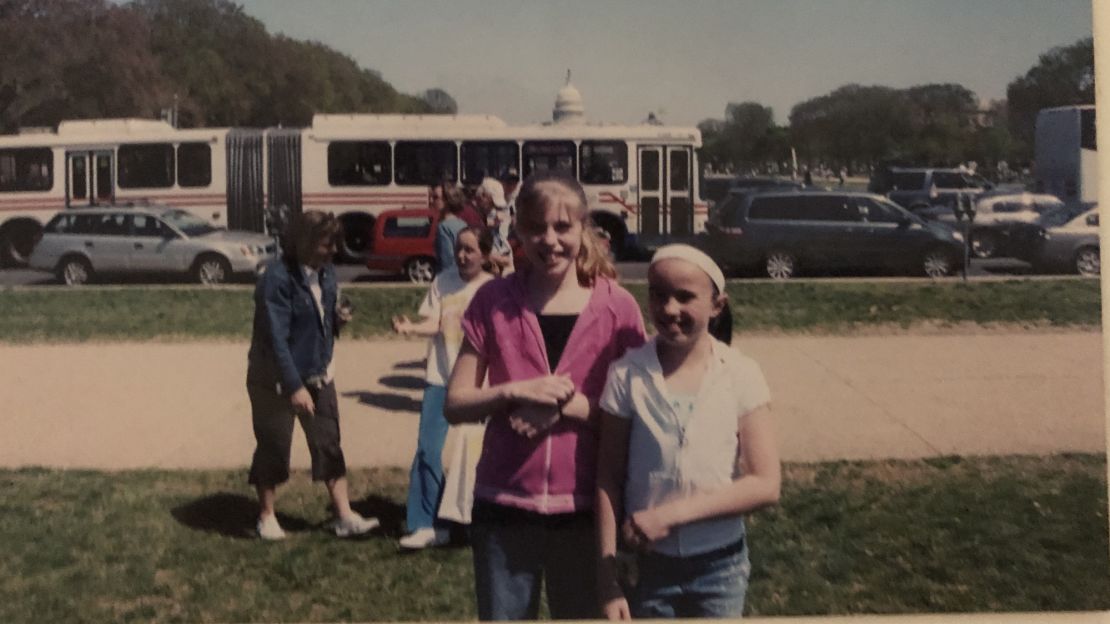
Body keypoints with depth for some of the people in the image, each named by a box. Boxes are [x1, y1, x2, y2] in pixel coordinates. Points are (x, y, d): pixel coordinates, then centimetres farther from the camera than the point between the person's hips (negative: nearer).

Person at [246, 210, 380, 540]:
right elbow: (276, 337, -23)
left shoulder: (325, 272, 1)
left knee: (329, 443, 6)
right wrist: (294, 387, -25)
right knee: (273, 447, 6)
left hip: (318, 373, 6)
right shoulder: (278, 278, -22)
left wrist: (337, 316, -8)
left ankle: (345, 516, 10)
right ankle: (267, 517, 23)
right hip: (276, 378, -6)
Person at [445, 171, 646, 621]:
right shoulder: (493, 301, -1)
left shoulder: (617, 307, -4)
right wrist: (514, 392, -17)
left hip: (585, 510, -1)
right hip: (503, 507, 1)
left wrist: (569, 405, -18)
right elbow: (455, 404, 0)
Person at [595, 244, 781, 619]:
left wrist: (673, 512, -19)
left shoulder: (740, 375, -9)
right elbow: (609, 479, -4)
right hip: (648, 563, 0)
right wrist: (607, 578, -6)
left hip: (719, 565, 0)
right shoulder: (628, 375, -8)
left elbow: (765, 485, -11)